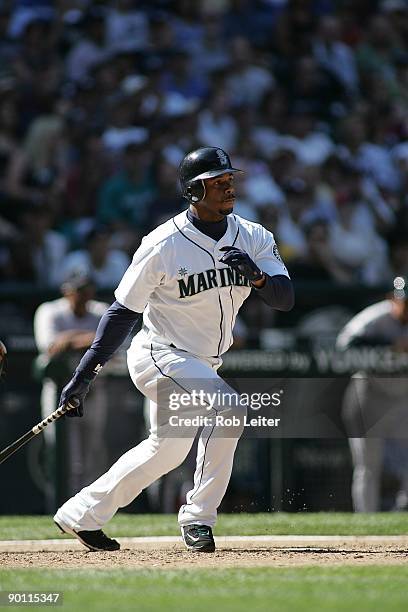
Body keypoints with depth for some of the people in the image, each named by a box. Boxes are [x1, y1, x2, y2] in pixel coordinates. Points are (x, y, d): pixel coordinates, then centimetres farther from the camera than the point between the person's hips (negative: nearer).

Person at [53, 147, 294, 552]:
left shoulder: (253, 238, -2)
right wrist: (84, 375, -14)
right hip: (159, 355, -7)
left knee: (166, 449, 14)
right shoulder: (162, 245, -16)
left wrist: (256, 275, -32)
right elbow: (123, 310, -11)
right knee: (229, 409, -25)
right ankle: (198, 518, -13)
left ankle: (81, 514, 27)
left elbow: (285, 299, -9)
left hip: (202, 363, 7)